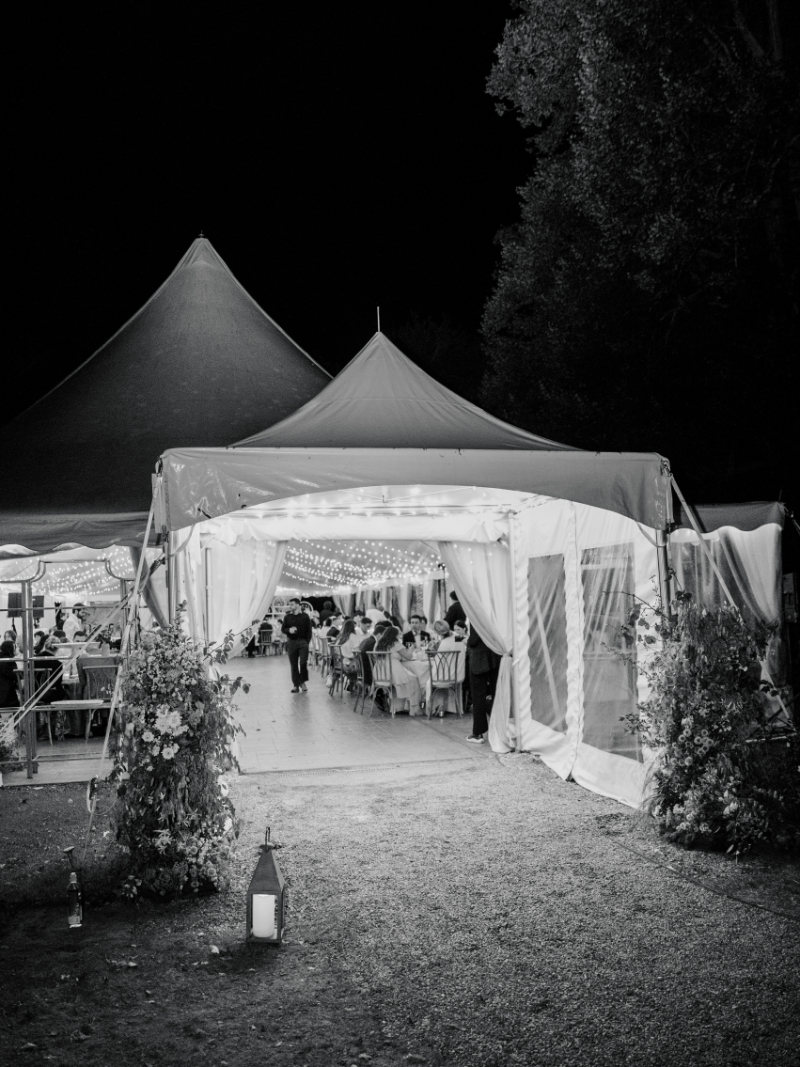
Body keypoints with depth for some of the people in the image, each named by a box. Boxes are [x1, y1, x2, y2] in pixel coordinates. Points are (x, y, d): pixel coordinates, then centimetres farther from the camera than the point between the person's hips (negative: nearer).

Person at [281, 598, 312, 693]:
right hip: (291, 642, 2)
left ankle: (302, 682, 8)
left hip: (303, 641, -2)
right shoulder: (287, 617, 6)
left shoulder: (305, 616, 1)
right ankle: (296, 685, 8)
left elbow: (309, 630, 2)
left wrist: (307, 642, -5)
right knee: (293, 664, 3)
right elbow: (283, 629, 10)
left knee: (303, 663, -8)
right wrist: (289, 630, -12)